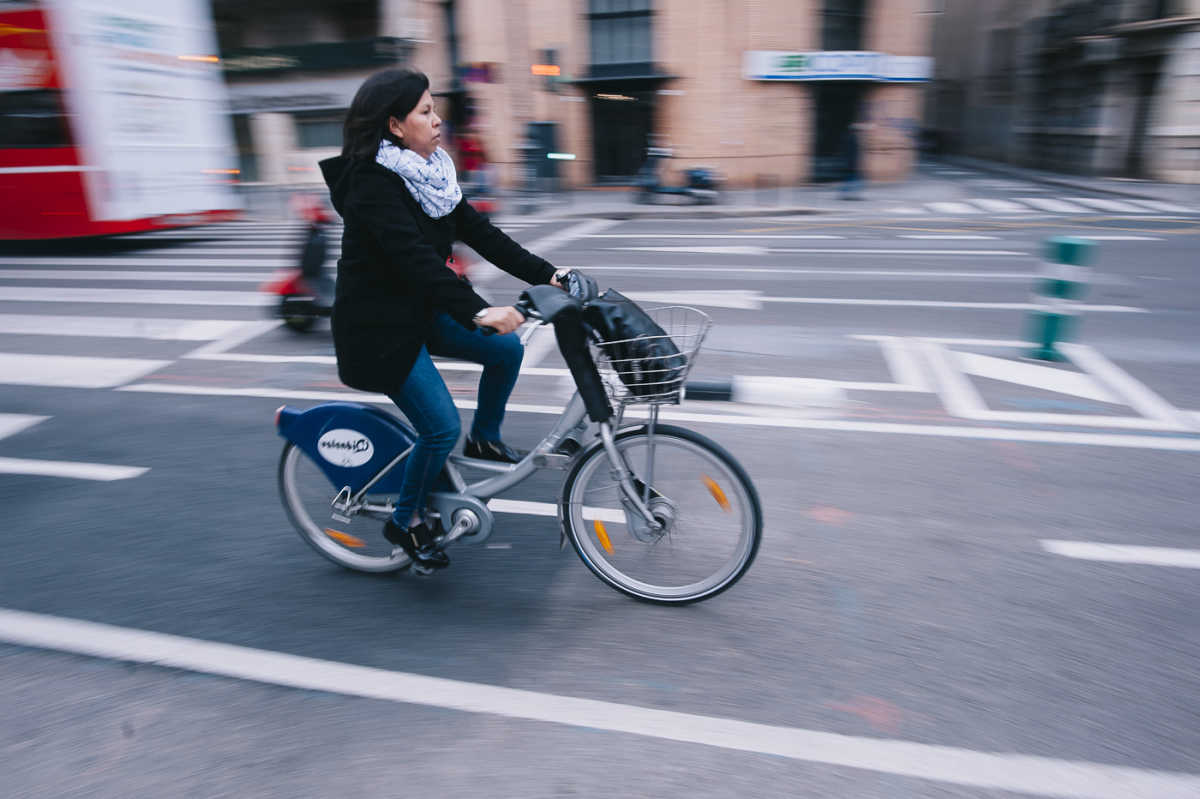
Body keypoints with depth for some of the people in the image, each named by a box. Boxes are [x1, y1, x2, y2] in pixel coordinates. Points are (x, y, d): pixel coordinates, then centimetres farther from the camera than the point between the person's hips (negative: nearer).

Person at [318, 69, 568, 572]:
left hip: (419, 312, 8)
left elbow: (478, 231, 3)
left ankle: (484, 439, 20)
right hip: (377, 328, -8)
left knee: (506, 349, -1)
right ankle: (405, 521, 11)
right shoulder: (372, 182, -20)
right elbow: (415, 257, -34)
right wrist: (478, 311, -44)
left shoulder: (428, 173, 5)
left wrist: (547, 274, -4)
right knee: (442, 427, -13)